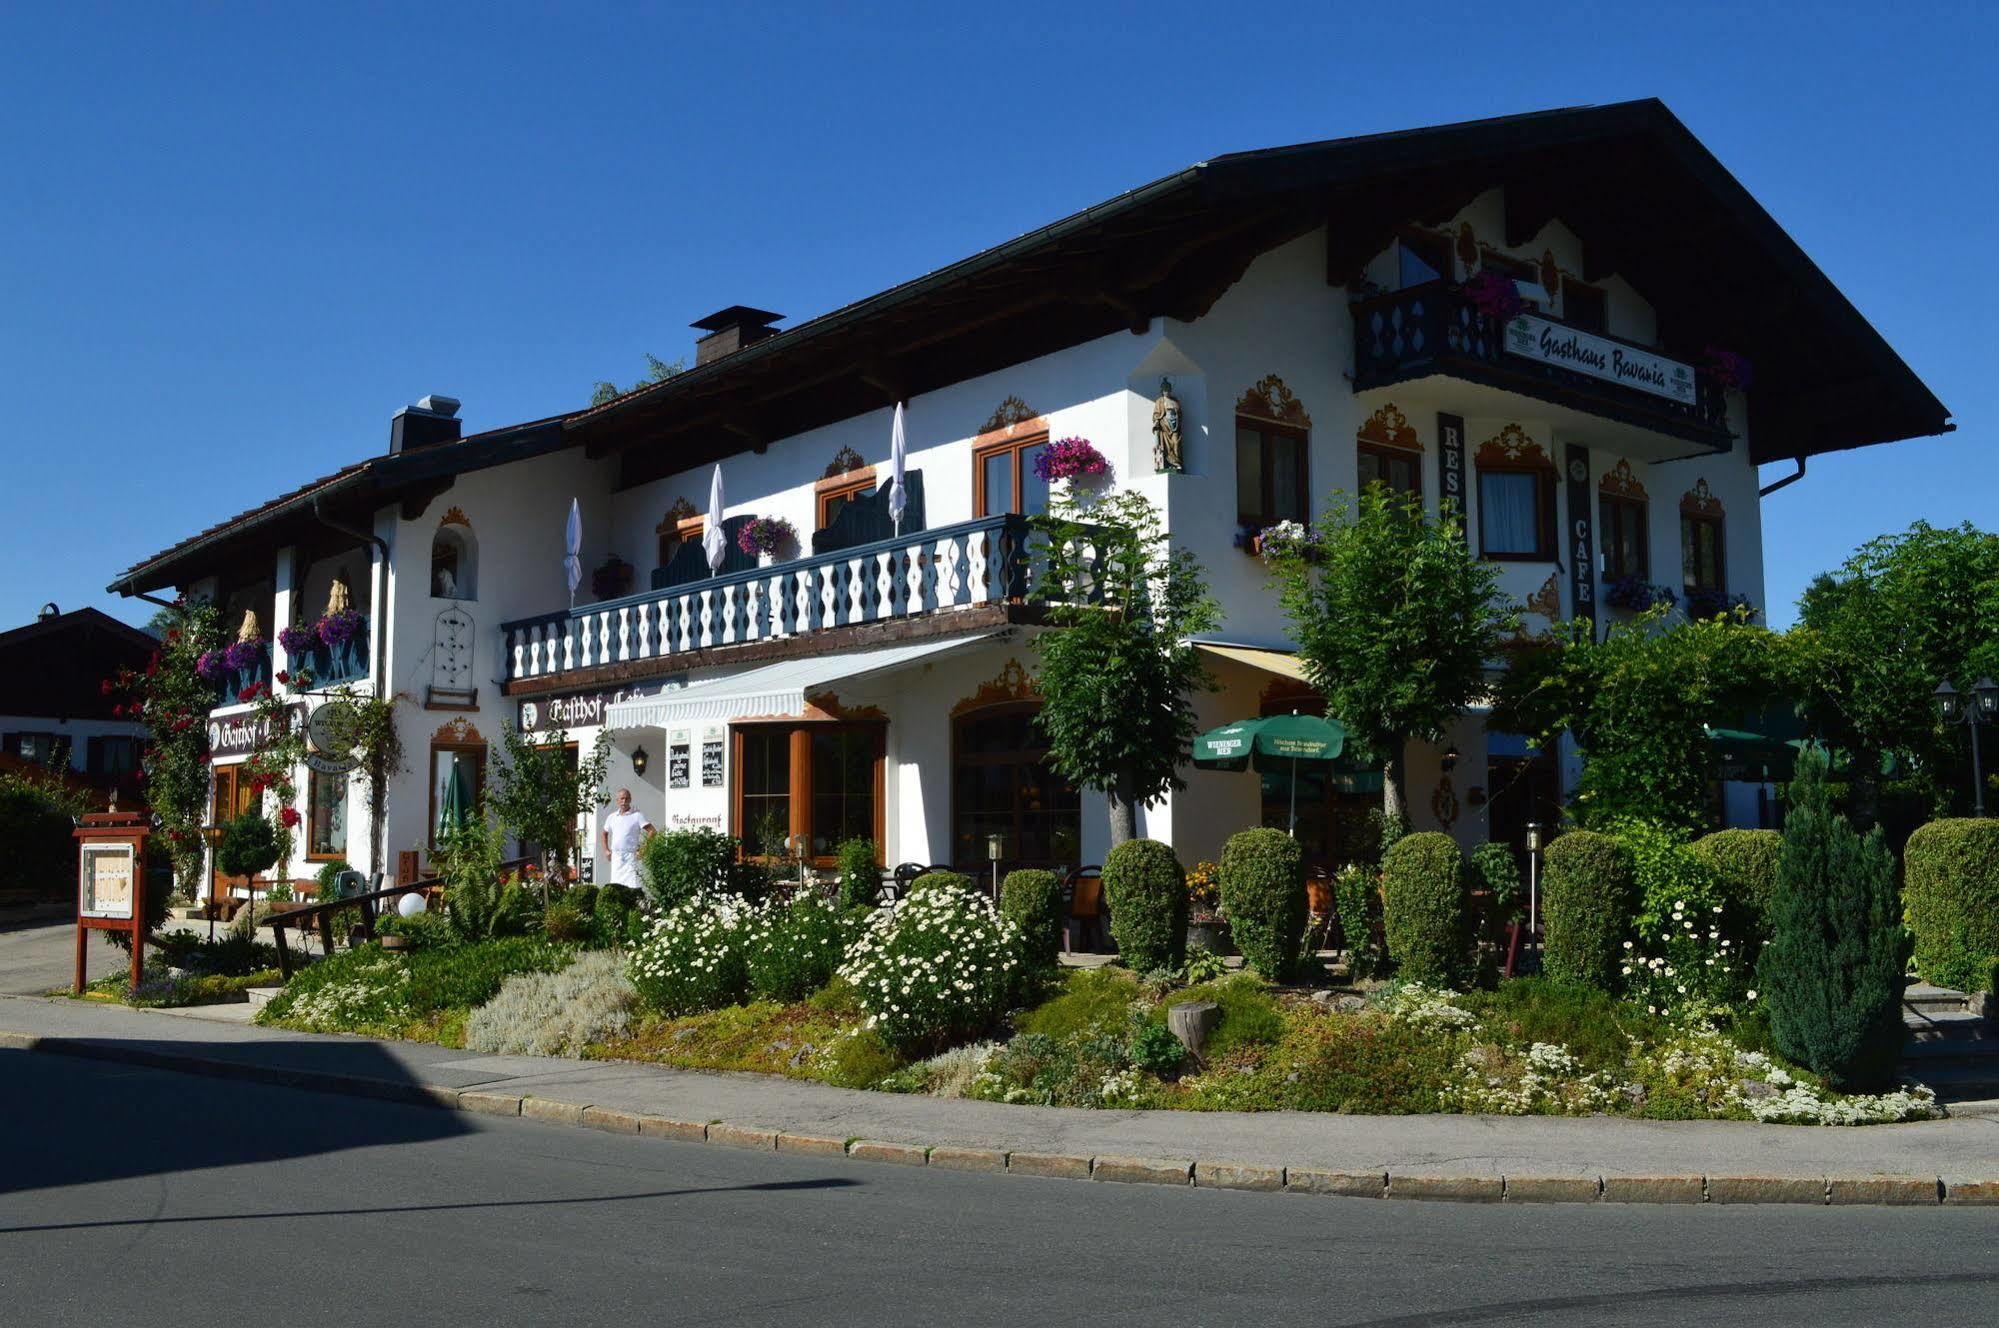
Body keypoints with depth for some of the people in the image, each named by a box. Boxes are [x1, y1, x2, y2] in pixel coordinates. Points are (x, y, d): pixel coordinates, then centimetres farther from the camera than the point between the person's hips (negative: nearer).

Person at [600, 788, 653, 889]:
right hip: (615, 857, 5)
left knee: (633, 887, -13)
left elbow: (652, 832, -8)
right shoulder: (611, 817, 13)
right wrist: (606, 850, 16)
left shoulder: (636, 816, -2)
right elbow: (604, 834, 29)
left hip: (630, 857, -5)